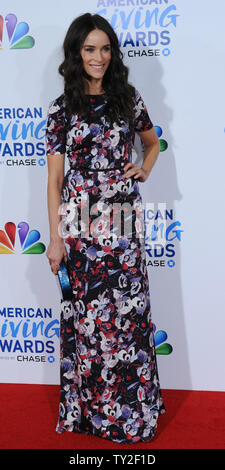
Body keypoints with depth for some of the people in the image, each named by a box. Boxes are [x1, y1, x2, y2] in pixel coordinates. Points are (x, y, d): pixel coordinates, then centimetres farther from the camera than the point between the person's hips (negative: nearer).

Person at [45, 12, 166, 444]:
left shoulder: (128, 97, 7)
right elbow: (54, 178, 0)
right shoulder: (62, 108, 2)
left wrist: (144, 168, 2)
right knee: (86, 310, 5)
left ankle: (131, 407, 20)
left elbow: (152, 141, 24)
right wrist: (55, 239, -5)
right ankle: (89, 407, 22)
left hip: (124, 217, 2)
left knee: (128, 309, 4)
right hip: (80, 218, -1)